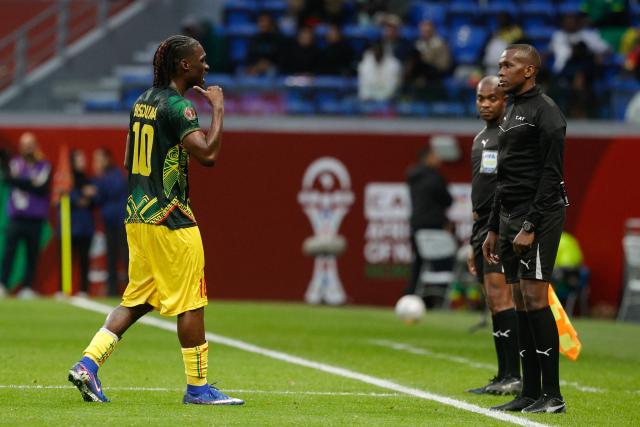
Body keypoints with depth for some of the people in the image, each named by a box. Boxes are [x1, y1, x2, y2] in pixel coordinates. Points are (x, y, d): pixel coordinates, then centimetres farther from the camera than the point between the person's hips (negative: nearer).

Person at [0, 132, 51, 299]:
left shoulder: (44, 166, 6)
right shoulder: (15, 163, 11)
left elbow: (42, 188, -7)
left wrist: (20, 181, -8)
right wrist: (31, 183, -14)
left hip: (35, 218, 0)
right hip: (16, 216, 0)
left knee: (33, 254, 0)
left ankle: (27, 287, 4)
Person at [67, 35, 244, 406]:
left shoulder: (143, 102, 13)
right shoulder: (179, 106, -14)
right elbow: (208, 153, -25)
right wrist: (218, 110, -13)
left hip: (138, 217, 9)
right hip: (171, 219, -9)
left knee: (137, 300, 12)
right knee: (190, 302, -1)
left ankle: (88, 364, 2)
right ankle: (197, 386, 5)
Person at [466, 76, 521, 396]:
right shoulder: (480, 139, 22)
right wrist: (474, 243, 25)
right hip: (484, 230, 9)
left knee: (500, 297, -17)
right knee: (495, 305, 7)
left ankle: (513, 376, -18)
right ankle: (504, 377, 9)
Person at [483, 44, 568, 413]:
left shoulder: (545, 112, -10)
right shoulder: (512, 112, 19)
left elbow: (551, 174, -16)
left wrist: (530, 227, -20)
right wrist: (494, 228, 22)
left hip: (540, 216, -9)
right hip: (510, 217, 9)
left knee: (535, 299, -13)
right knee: (522, 303, 7)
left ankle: (553, 395, -11)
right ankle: (530, 393, 9)